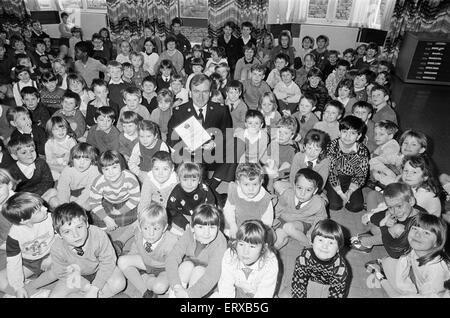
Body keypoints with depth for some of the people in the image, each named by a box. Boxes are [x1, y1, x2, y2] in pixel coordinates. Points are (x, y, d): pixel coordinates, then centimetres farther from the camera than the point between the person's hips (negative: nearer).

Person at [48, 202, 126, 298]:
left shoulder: (100, 236, -34)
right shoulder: (57, 249, -28)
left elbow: (107, 262, -21)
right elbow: (61, 273, -12)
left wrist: (94, 289, -23)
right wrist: (87, 286, -20)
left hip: (99, 269, -1)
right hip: (76, 275, 1)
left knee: (119, 283, -23)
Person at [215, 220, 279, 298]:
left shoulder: (270, 263, -28)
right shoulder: (229, 256, -24)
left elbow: (263, 295, -23)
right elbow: (226, 287, -18)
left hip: (256, 294, -1)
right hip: (236, 292, 1)